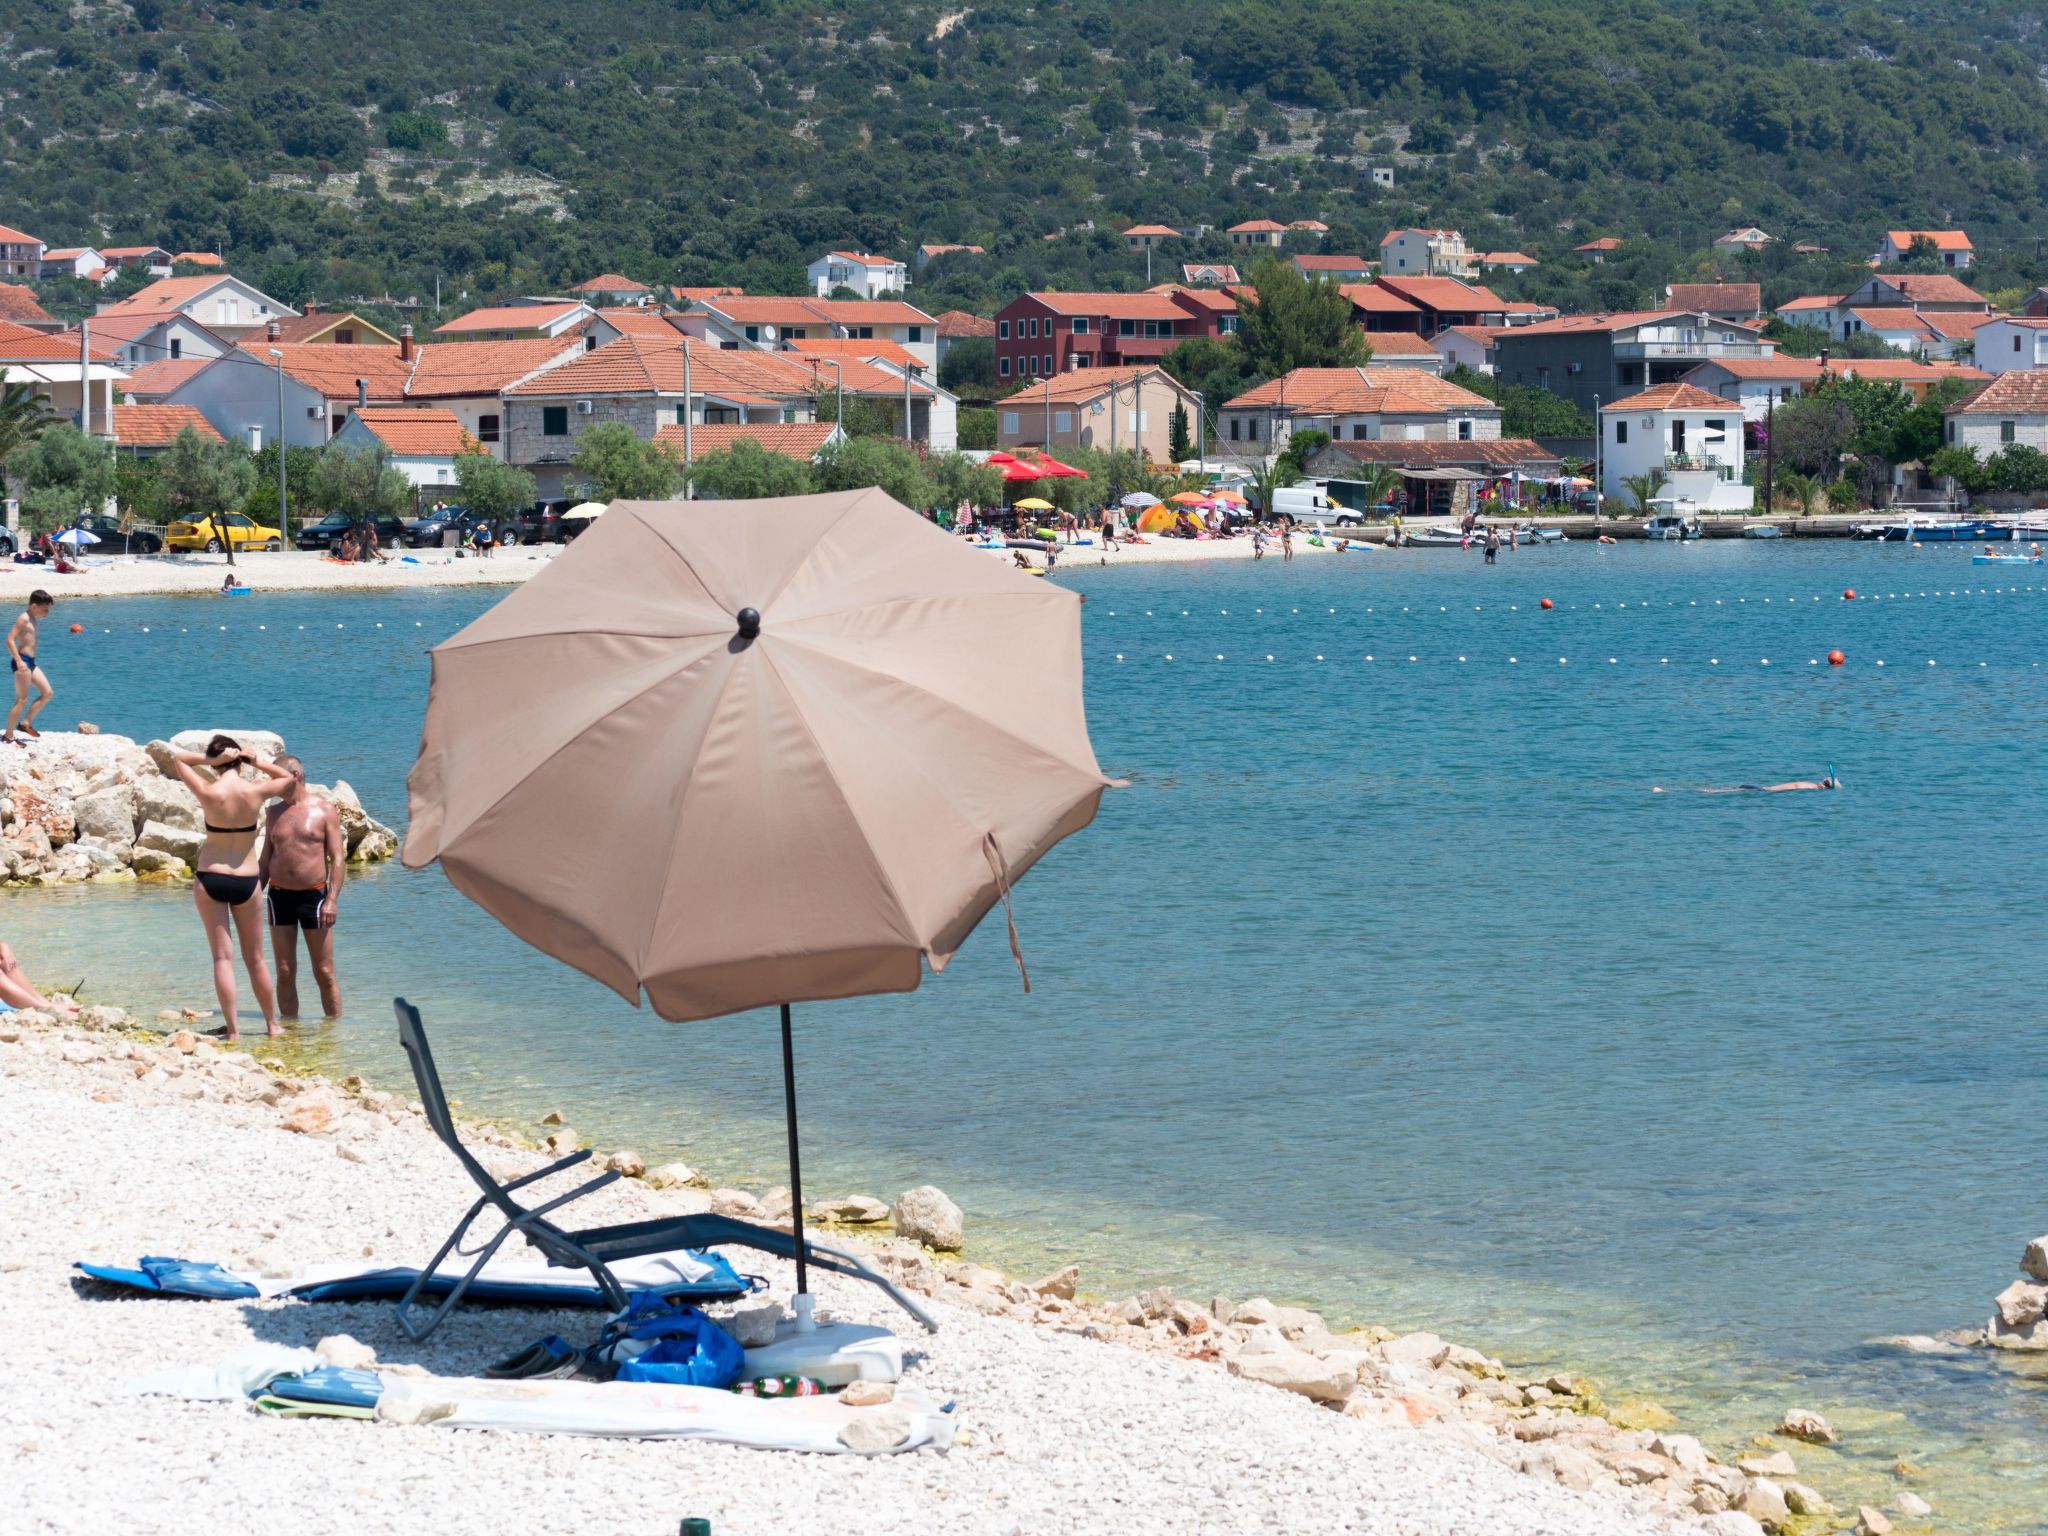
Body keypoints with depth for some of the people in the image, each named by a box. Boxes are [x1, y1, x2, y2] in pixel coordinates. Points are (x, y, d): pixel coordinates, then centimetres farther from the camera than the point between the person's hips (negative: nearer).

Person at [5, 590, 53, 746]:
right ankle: (9, 736, 1)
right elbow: (10, 639, -20)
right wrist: (19, 661, -27)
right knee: (22, 700, -6)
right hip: (22, 661, -9)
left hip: (30, 662, 9)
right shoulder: (24, 619, -13)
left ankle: (25, 723, 17)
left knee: (47, 693, 9)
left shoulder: (34, 620, 14)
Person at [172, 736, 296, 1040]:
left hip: (210, 878, -1)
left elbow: (178, 760, 5)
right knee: (255, 958, 14)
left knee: (223, 956, 2)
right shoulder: (256, 791, -9)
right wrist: (255, 761, 2)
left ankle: (233, 1029, -2)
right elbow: (287, 777, 13)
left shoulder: (208, 792, -12)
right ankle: (273, 1024, 22)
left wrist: (211, 759, -6)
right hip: (246, 880, 1)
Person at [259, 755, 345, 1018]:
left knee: (324, 973, -1)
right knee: (285, 972, 2)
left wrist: (332, 900, -15)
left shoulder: (323, 810, -2)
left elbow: (338, 858, -6)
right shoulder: (274, 813, 10)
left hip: (314, 895, -4)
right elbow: (265, 860, 16)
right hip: (279, 895, 4)